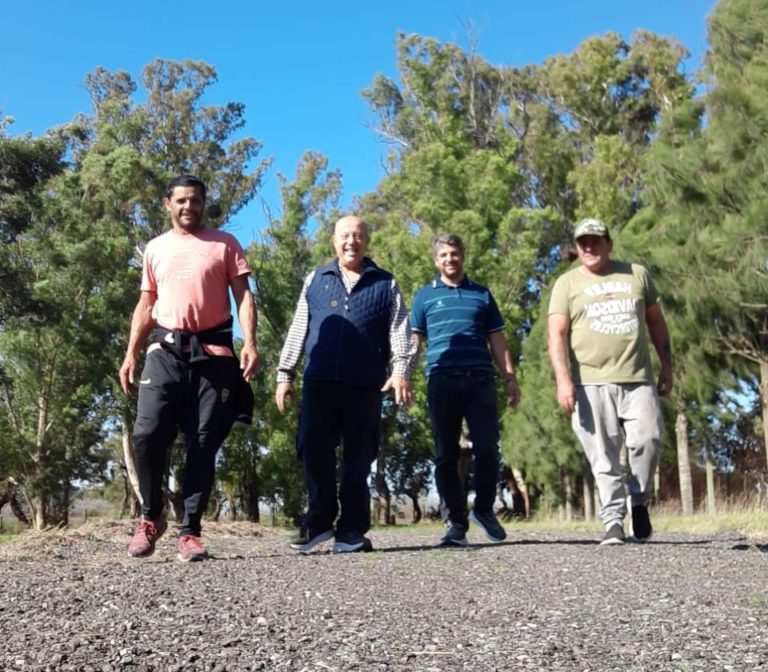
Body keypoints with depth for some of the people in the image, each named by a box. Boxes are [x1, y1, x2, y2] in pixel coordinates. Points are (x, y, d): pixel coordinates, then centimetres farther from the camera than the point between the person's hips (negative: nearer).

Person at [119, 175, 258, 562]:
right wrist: (131, 354, 7)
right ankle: (151, 517, 10)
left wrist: (250, 344, -11)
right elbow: (146, 305, 17)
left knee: (202, 444, -1)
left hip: (213, 352, -2)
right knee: (147, 434, -10)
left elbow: (243, 296, 3)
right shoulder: (155, 248, 17)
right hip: (165, 350, 2)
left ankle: (190, 531, 4)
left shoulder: (224, 244, 9)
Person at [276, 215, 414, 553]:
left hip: (365, 385, -1)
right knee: (313, 449, -7)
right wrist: (284, 373, 7)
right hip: (319, 382, 1)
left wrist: (401, 370, -12)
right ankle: (320, 521, 6)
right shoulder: (315, 280, 16)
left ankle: (351, 530, 9)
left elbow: (399, 332, 4)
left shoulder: (385, 284, 13)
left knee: (358, 458, 2)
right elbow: (298, 329, 14)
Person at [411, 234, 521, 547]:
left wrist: (510, 377, 7)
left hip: (480, 380, 0)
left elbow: (497, 339, 16)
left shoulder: (482, 294, 17)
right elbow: (414, 340, 11)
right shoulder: (424, 296, 15)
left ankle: (484, 509, 16)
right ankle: (457, 523, 8)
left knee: (487, 449, -6)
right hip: (442, 381, 0)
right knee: (446, 456, 0)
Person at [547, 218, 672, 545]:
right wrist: (563, 380, -12)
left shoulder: (636, 274, 15)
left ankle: (639, 502, 13)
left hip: (637, 379, 2)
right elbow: (557, 335, -1)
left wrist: (666, 365, 13)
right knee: (604, 457, -3)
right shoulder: (567, 283, 8)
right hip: (591, 383, -2)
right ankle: (613, 522, 3)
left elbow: (656, 321, 21)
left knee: (648, 439, -11)